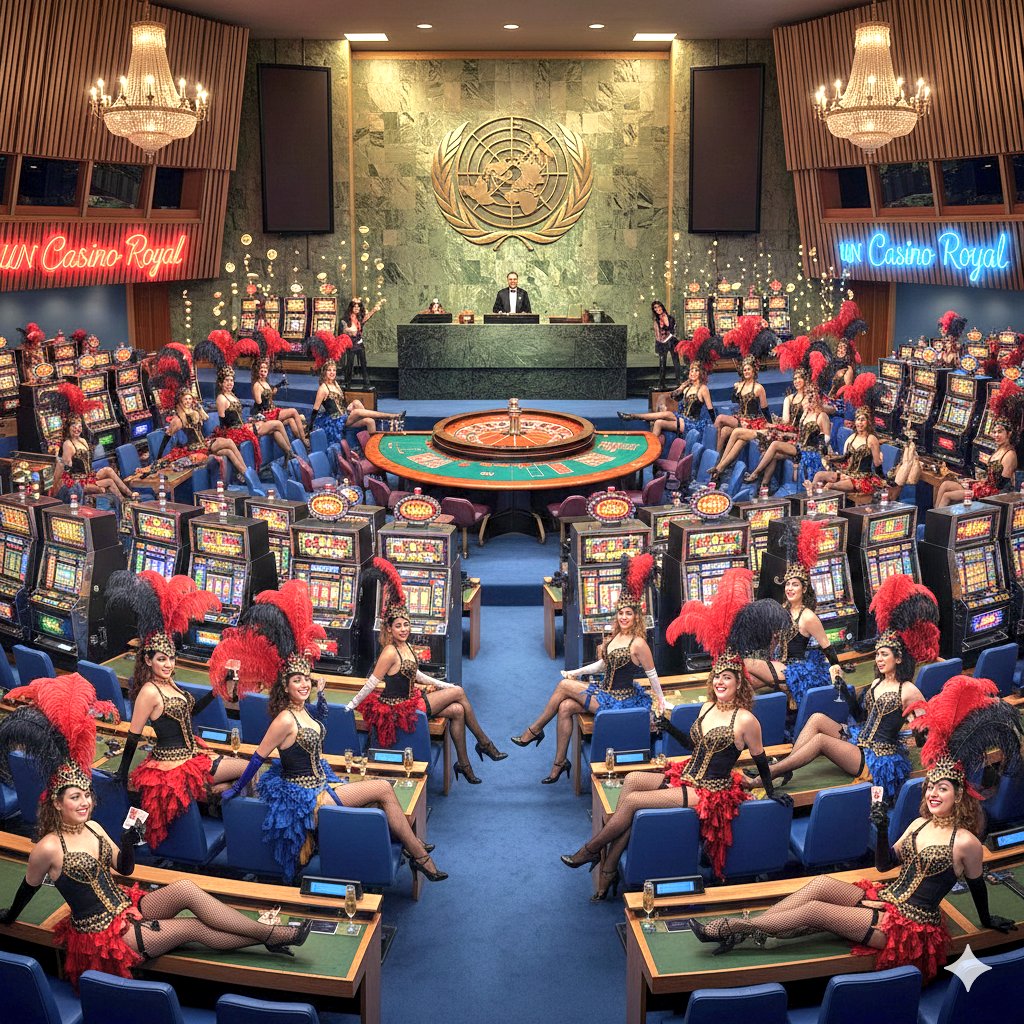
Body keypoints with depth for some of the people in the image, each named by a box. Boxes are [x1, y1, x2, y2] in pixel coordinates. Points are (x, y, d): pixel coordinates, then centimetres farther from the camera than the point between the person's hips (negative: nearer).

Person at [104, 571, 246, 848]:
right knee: (249, 770, -5)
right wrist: (123, 775, -12)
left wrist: (215, 693, 10)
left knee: (245, 769, 11)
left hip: (189, 755, 9)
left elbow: (188, 712, 20)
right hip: (174, 766, -9)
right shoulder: (149, 692, -19)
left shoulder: (168, 684, 7)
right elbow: (133, 737, -15)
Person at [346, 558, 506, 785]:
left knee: (457, 710, -6)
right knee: (459, 692, -7)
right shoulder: (390, 653, -22)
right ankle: (485, 744, 6)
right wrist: (351, 706, -13)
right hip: (399, 707, -8)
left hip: (411, 698, 8)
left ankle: (464, 764, 3)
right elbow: (371, 683, -17)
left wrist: (444, 685, 17)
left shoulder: (405, 647, 6)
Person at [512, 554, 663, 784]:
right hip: (604, 692, 7)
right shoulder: (614, 636, 9)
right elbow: (602, 664, 18)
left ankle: (535, 730, 3)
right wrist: (577, 672, 13)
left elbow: (652, 673, -7)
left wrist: (660, 700, 0)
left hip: (620, 700, -7)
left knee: (564, 685, -12)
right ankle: (560, 763, -4)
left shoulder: (638, 643, -15)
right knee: (565, 707, -12)